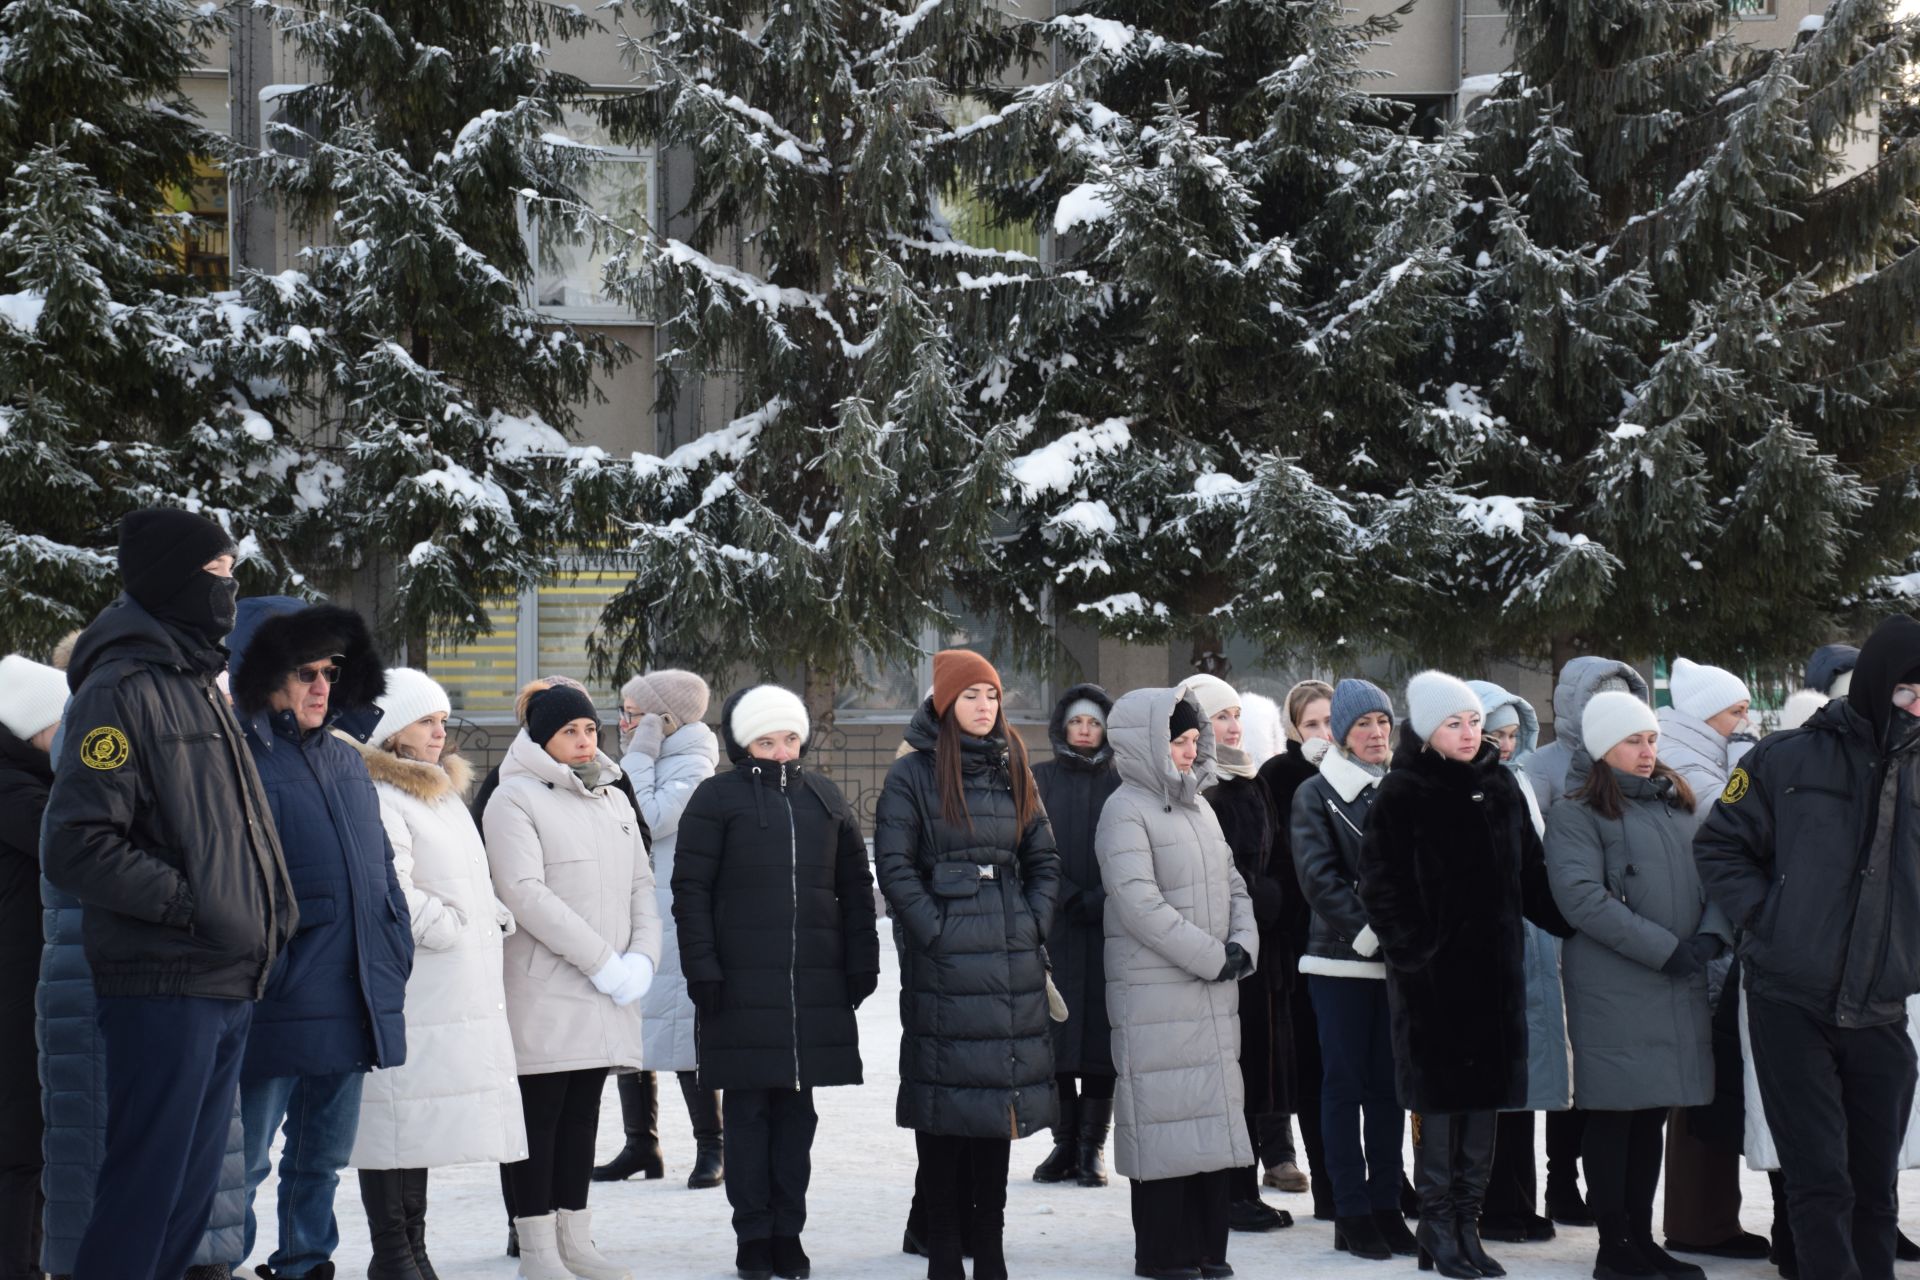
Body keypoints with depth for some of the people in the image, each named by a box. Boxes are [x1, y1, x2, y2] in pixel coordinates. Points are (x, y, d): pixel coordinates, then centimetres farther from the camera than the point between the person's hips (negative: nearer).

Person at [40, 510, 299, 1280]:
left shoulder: (201, 688, 18)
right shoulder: (123, 690, -11)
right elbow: (74, 847, -18)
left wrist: (272, 902, 13)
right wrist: (196, 905, -18)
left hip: (228, 984, 9)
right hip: (164, 988, -9)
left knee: (190, 1194, 14)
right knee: (144, 1190, -6)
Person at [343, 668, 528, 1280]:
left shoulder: (445, 795, 21)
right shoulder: (379, 800, -12)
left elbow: (473, 883, 28)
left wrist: (496, 919, 10)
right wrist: (457, 930, -12)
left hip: (461, 996, 10)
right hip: (405, 999, -9)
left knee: (422, 1127, 14)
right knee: (396, 1119, -4)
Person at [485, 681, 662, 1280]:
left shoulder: (614, 799, 17)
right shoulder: (515, 799, -6)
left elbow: (640, 883, 16)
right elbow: (524, 892, -16)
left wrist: (643, 957, -3)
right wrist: (603, 961, -17)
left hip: (609, 990, 7)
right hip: (545, 989, -7)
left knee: (583, 1112, 11)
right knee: (541, 1113, -2)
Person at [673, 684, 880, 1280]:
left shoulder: (825, 799, 13)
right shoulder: (718, 798, 1)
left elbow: (855, 888, 16)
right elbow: (691, 889, -3)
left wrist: (861, 964, 9)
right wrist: (702, 970, -10)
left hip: (814, 983, 4)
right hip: (742, 982, -3)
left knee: (797, 1107, 7)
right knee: (748, 1107, 1)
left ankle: (789, 1231, 15)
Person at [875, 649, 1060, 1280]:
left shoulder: (1012, 770, 14)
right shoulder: (912, 773, -1)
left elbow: (1045, 860, 16)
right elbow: (894, 866, -6)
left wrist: (1033, 925, 3)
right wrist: (936, 932, -12)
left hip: (1012, 962, 5)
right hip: (941, 963, -5)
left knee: (1000, 1097, 7)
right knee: (943, 1106, -3)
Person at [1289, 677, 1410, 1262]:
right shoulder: (1315, 794, 0)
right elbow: (1319, 878, -8)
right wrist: (1368, 930, -16)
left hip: (1396, 959, 4)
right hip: (1341, 958, -4)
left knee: (1389, 1084, 6)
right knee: (1346, 1083, 0)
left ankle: (1386, 1206, 13)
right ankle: (1350, 1213, 4)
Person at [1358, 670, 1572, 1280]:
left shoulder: (1501, 788, 11)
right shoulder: (1402, 795, -5)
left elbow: (1531, 874, 13)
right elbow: (1381, 886, -8)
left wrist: (1574, 926, 3)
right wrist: (1411, 951, -15)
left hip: (1495, 966, 5)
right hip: (1433, 971, -5)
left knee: (1485, 1092, 7)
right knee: (1441, 1093, 0)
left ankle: (1466, 1224, 15)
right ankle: (1437, 1226, 9)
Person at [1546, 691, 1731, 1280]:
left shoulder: (1676, 804, 16)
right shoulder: (1575, 814, -4)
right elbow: (1581, 897, -16)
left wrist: (1710, 936, -8)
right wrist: (1664, 948, -17)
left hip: (1681, 985, 6)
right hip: (1613, 987, -6)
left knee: (1652, 1115, 12)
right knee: (1614, 1115, 0)